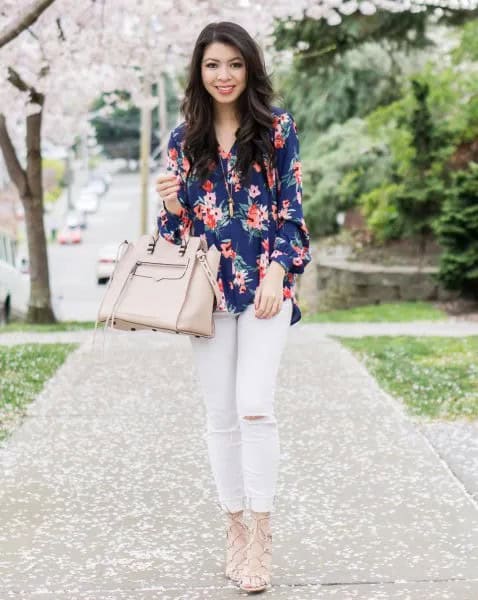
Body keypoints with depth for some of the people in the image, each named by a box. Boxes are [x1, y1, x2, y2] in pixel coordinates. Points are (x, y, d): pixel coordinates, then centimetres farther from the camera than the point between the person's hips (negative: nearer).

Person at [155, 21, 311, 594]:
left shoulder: (277, 128, 1)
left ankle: (261, 535, -4)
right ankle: (235, 527, 18)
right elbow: (176, 223, 13)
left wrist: (278, 273, -11)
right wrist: (170, 202, -9)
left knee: (254, 406, -13)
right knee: (221, 415, 6)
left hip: (264, 285, -3)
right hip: (208, 288, 3)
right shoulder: (184, 137, 8)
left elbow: (291, 209, 0)